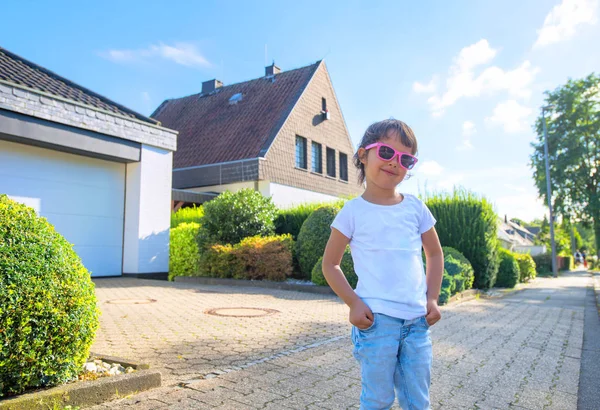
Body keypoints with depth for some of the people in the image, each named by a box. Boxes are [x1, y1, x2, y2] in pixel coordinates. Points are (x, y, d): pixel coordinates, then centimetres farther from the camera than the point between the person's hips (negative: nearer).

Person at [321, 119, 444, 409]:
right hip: (376, 318, -3)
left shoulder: (416, 207, 7)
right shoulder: (354, 211, -3)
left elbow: (434, 254, 18)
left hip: (417, 319, 4)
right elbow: (330, 264, 1)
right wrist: (353, 303, -10)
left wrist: (432, 299, 7)